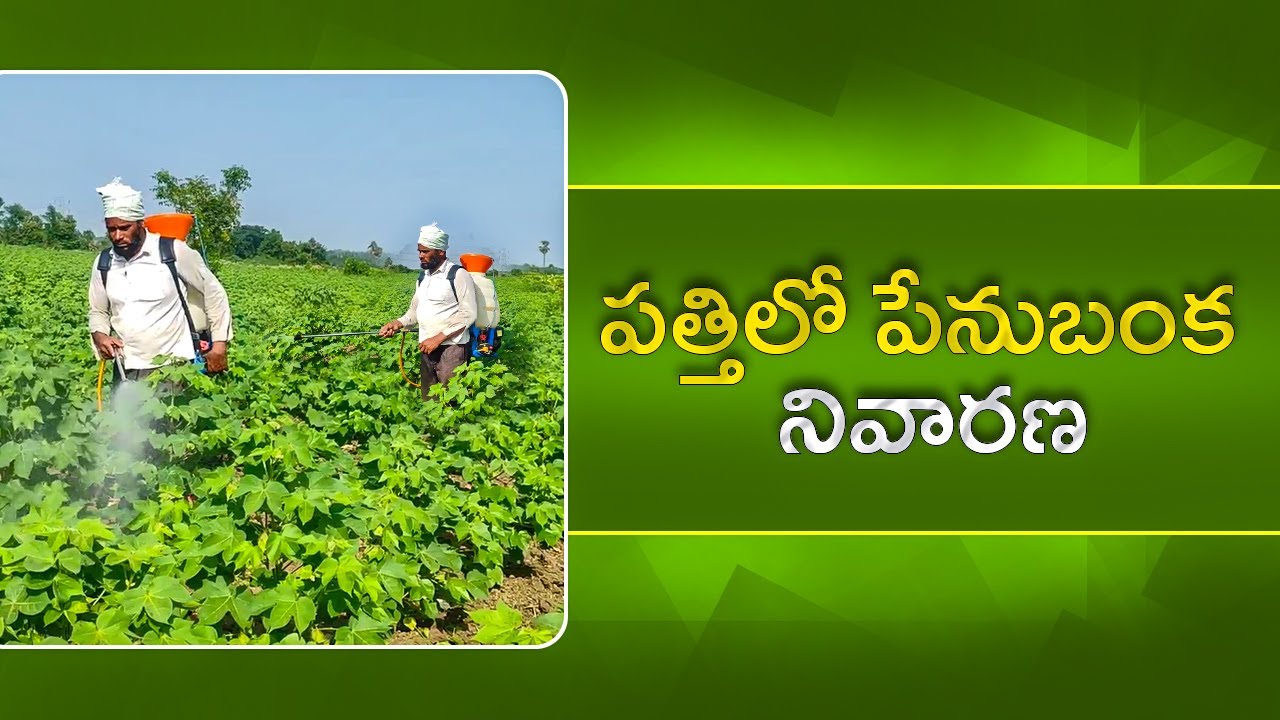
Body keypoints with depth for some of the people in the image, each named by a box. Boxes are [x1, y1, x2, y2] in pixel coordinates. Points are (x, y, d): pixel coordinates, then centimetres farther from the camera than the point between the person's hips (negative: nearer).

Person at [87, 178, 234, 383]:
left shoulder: (173, 252, -8)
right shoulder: (103, 264, 6)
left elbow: (214, 292, 0)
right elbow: (98, 312, 19)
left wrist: (219, 345, -4)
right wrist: (100, 336, -4)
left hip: (174, 367, -4)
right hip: (127, 371, 4)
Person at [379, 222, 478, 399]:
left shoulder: (458, 275, -9)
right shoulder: (424, 277, 15)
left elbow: (468, 315, -15)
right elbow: (415, 311, 20)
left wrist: (438, 339, -17)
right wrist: (397, 323, -1)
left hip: (452, 348, -7)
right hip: (428, 349, 7)